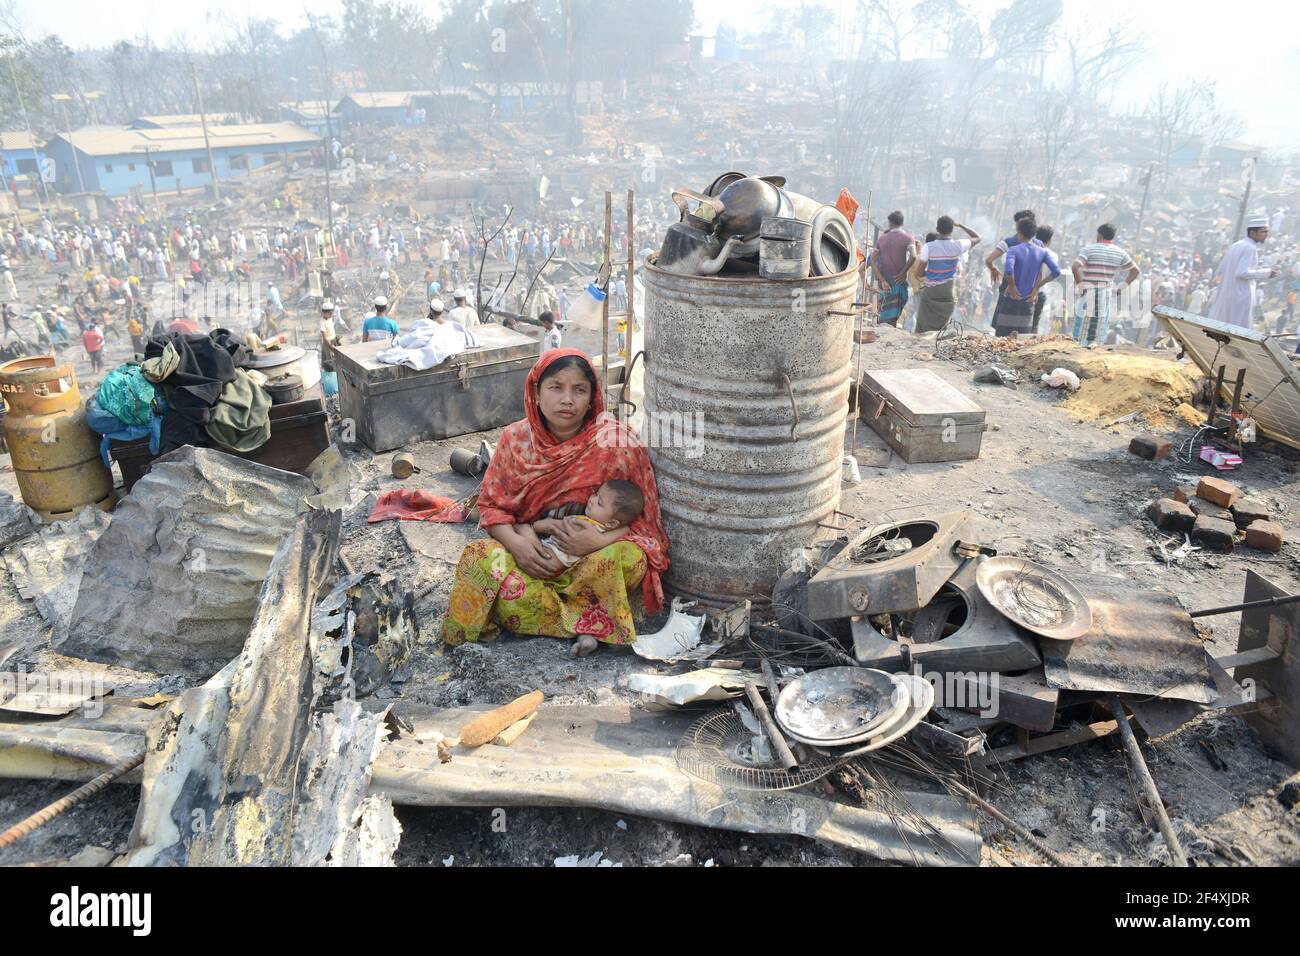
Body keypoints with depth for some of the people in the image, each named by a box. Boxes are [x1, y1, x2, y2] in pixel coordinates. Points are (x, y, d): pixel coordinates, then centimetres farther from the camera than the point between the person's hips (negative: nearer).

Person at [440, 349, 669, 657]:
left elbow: (643, 518, -9)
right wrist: (516, 542, -19)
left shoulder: (617, 442, -12)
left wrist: (601, 541, -28)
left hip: (595, 554, -1)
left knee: (624, 558, -34)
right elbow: (492, 505, 3)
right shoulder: (517, 438, -3)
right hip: (534, 551, 2)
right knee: (480, 559, -27)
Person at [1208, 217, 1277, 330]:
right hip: (1241, 295, -9)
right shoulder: (1250, 248, -15)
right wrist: (1265, 273, -12)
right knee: (1238, 330, -2)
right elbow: (1242, 273, -23)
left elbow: (1221, 270, 13)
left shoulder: (1235, 245, 10)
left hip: (1225, 293, 9)